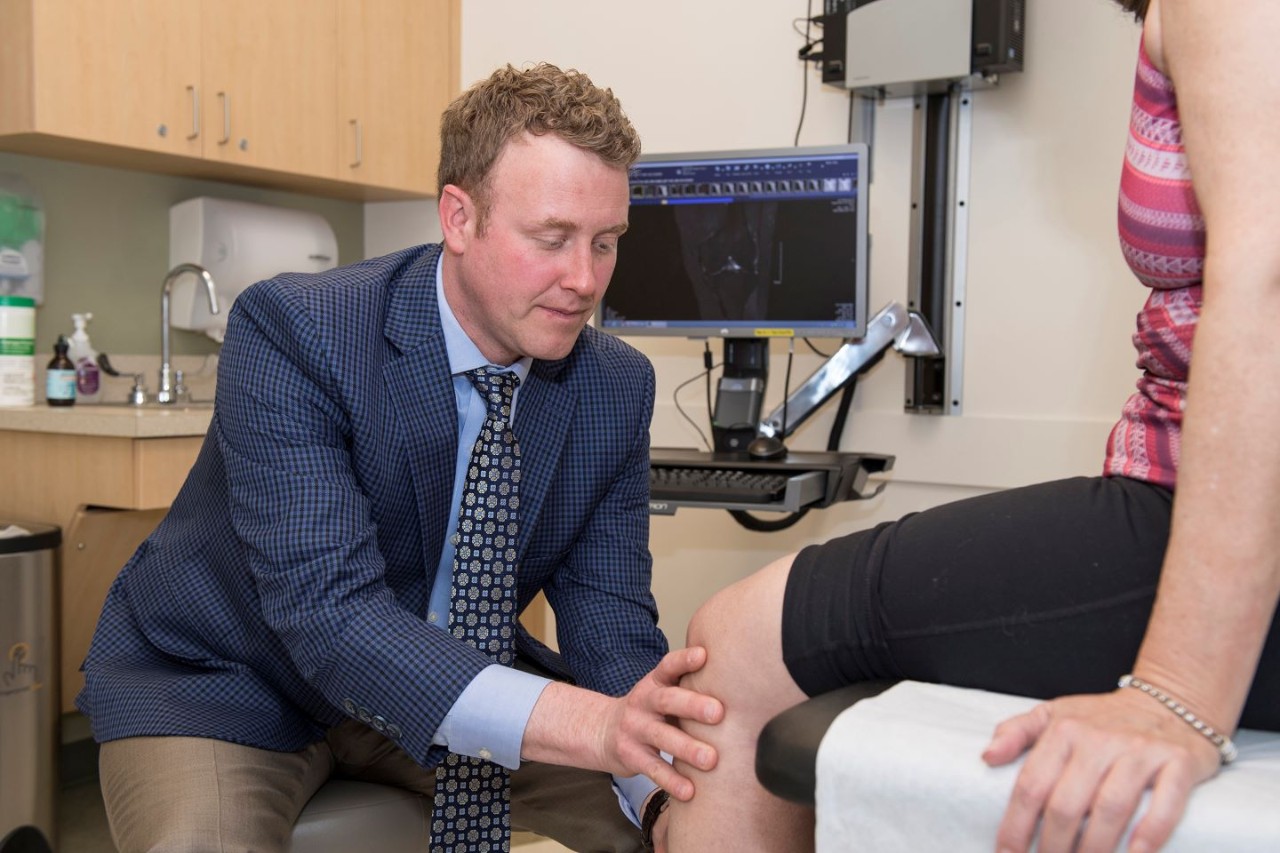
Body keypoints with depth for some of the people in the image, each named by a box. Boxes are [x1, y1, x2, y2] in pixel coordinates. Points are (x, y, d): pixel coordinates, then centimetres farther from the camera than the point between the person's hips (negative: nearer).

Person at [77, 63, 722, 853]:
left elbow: (610, 619, -10)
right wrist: (589, 724, -46)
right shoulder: (291, 331, -26)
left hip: (452, 676, 4)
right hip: (232, 679, -3)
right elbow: (328, 610, -34)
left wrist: (665, 781, -31)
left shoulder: (618, 386, -11)